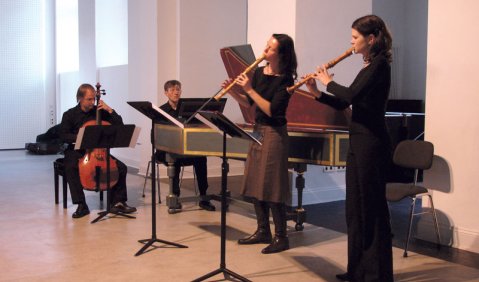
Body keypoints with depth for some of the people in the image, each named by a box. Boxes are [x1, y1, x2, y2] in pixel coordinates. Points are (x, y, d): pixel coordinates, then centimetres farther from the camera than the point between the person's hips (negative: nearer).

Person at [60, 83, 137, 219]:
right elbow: (63, 135, -6)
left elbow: (119, 124, 1)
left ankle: (117, 202, -7)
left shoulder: (99, 111, 5)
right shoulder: (69, 115, 0)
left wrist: (109, 110, -10)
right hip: (76, 151, -2)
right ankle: (81, 205, -24)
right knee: (71, 168, -34)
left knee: (121, 167, -17)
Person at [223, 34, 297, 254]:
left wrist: (249, 89, -21)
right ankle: (263, 231, 25)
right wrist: (233, 92, -3)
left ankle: (281, 237, 8)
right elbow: (249, 103, 13)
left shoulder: (285, 80, -13)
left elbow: (271, 110, -21)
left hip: (274, 134, -8)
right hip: (257, 131, 8)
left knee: (271, 187, -4)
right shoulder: (259, 72, 8)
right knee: (254, 184, 12)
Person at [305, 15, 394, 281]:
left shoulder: (380, 64, -12)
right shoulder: (368, 67, 16)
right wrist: (317, 92, 4)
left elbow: (350, 94, -25)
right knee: (355, 207, 14)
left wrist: (329, 81, -8)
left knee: (372, 208, -2)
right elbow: (343, 103, 16)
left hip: (372, 143, -10)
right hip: (359, 142, 10)